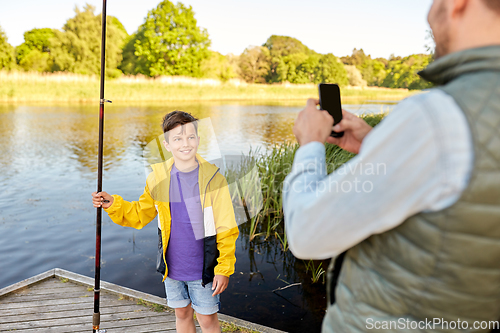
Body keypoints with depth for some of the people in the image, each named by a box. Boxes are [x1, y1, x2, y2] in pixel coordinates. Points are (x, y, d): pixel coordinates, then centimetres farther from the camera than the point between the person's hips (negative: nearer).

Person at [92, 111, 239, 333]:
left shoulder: (213, 178, -16)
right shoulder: (158, 177, -5)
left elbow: (226, 230, -11)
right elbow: (140, 214, 7)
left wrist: (224, 269, -13)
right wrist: (113, 205, -10)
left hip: (203, 269, -3)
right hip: (172, 267, 4)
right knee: (182, 314, 21)